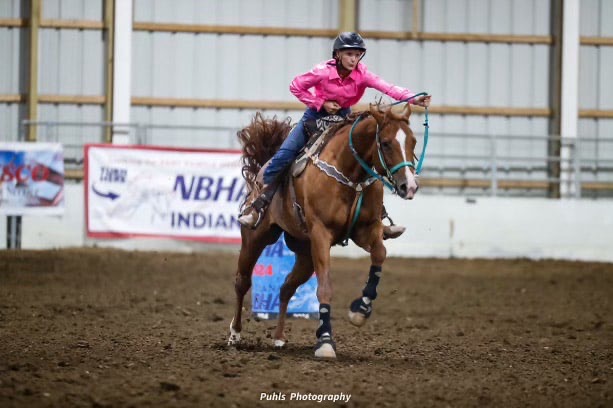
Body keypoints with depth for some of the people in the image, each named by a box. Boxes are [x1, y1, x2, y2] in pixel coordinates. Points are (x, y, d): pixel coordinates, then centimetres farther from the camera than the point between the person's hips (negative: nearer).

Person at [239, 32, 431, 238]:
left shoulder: (362, 74, -19)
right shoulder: (323, 72, -23)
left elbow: (387, 88, -33)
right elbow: (296, 87, -12)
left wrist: (413, 98, -48)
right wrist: (321, 103, -21)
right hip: (316, 115, -2)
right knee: (284, 155, -15)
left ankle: (380, 217, -1)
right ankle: (258, 206, -7)